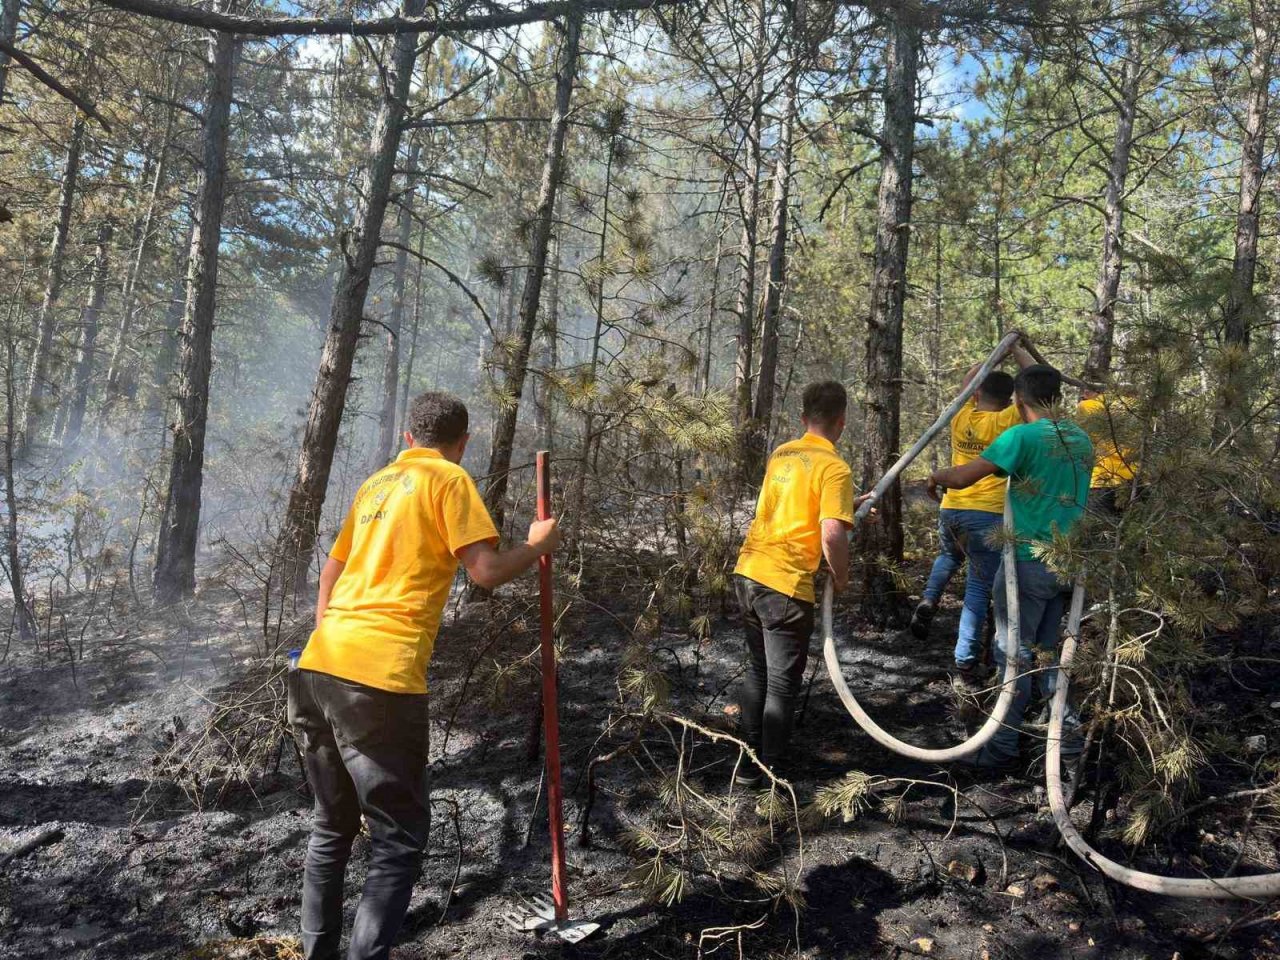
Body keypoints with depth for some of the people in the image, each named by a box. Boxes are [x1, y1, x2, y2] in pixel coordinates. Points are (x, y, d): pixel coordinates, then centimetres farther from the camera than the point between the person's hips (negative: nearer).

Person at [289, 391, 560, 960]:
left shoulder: (375, 484, 22)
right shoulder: (448, 480, 0)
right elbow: (487, 571, -9)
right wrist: (539, 545, 8)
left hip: (318, 667, 8)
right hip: (380, 677, -8)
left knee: (333, 825, 22)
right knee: (399, 838, 4)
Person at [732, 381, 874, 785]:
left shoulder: (781, 454, 12)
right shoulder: (834, 468, -11)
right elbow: (831, 534, -21)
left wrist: (849, 504, 31)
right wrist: (841, 576, -3)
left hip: (748, 573, 7)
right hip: (785, 585, -7)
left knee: (758, 672, 21)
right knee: (782, 685, 8)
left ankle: (748, 764, 31)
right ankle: (773, 778, 17)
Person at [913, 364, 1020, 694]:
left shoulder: (962, 417, 7)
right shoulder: (1005, 421, -7)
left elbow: (968, 380, 25)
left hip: (950, 509, 5)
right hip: (986, 515, -5)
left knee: (948, 556, 35)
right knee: (978, 588, -1)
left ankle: (928, 601, 8)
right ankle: (966, 665, -5)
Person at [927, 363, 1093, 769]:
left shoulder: (1021, 436, -15)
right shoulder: (1081, 439, 7)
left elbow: (960, 478, -19)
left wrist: (935, 476, 1)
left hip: (1028, 562, -7)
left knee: (1014, 654, 1)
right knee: (1046, 651, 19)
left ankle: (1003, 746, 7)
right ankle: (1067, 730, 26)